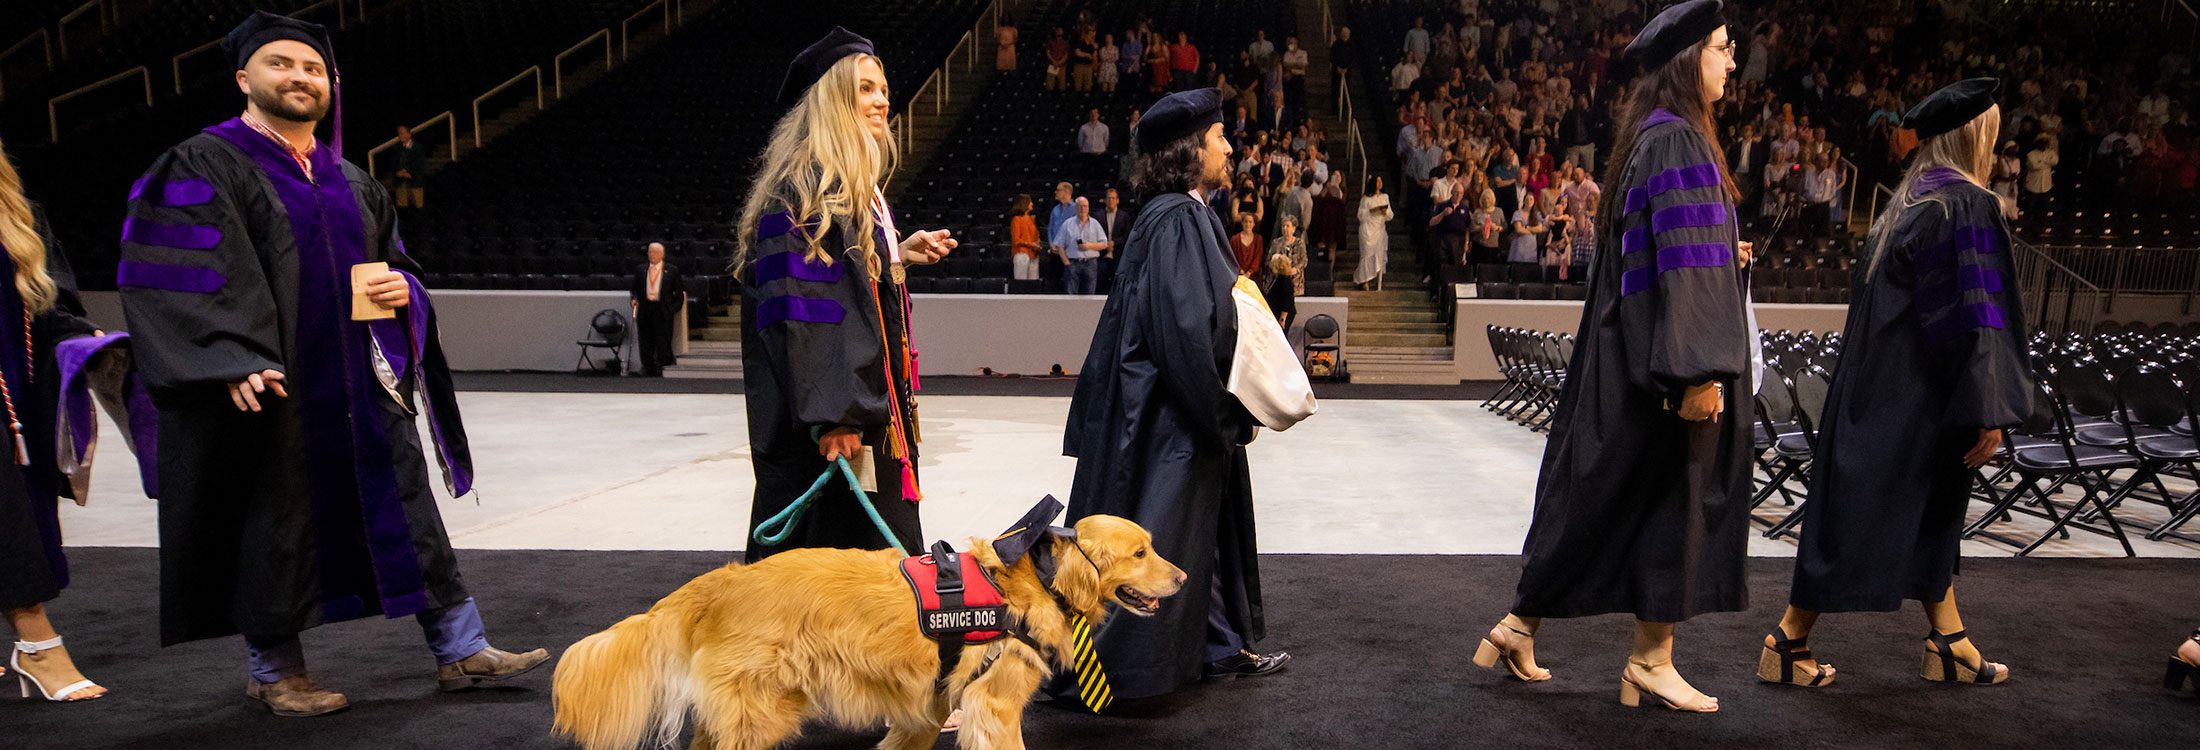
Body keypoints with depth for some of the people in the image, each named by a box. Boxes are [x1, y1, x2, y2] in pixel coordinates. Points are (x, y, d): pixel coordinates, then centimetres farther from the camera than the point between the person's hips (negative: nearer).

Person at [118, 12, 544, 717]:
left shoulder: (353, 183, 16)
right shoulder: (203, 167, -2)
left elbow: (395, 265, 22)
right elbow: (178, 275, -13)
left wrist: (402, 286, -3)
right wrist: (238, 361, -25)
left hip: (363, 388, 5)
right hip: (271, 391, -5)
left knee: (407, 514, 5)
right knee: (277, 521, 5)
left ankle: (460, 650, 9)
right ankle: (274, 669, 22)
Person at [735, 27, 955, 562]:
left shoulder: (859, 188, 15)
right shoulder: (803, 189, -15)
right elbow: (800, 311, -23)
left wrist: (900, 252, 12)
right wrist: (830, 417, -27)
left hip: (868, 406, 10)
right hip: (833, 422, -10)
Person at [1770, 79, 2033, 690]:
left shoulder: (1908, 203, 12)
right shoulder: (1968, 205, -14)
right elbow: (1976, 315, -20)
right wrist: (1991, 411, -19)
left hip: (1881, 384, 9)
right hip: (1916, 397, -9)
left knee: (1930, 517, 17)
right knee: (1859, 518, -4)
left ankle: (1948, 645, 26)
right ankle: (1788, 645, 1)